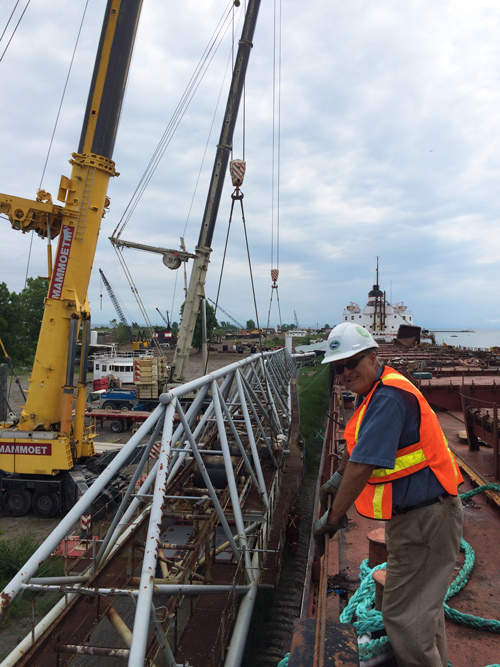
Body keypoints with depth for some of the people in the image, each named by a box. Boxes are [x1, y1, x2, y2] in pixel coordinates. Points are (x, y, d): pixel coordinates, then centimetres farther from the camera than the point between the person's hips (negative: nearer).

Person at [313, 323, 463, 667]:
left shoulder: (388, 398, -26)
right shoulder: (375, 391, 7)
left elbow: (362, 467, -29)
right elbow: (358, 445, 23)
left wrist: (332, 519, -21)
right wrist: (337, 478, 29)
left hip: (425, 518, -11)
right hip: (419, 512, 11)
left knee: (404, 613, 1)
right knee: (423, 602, 27)